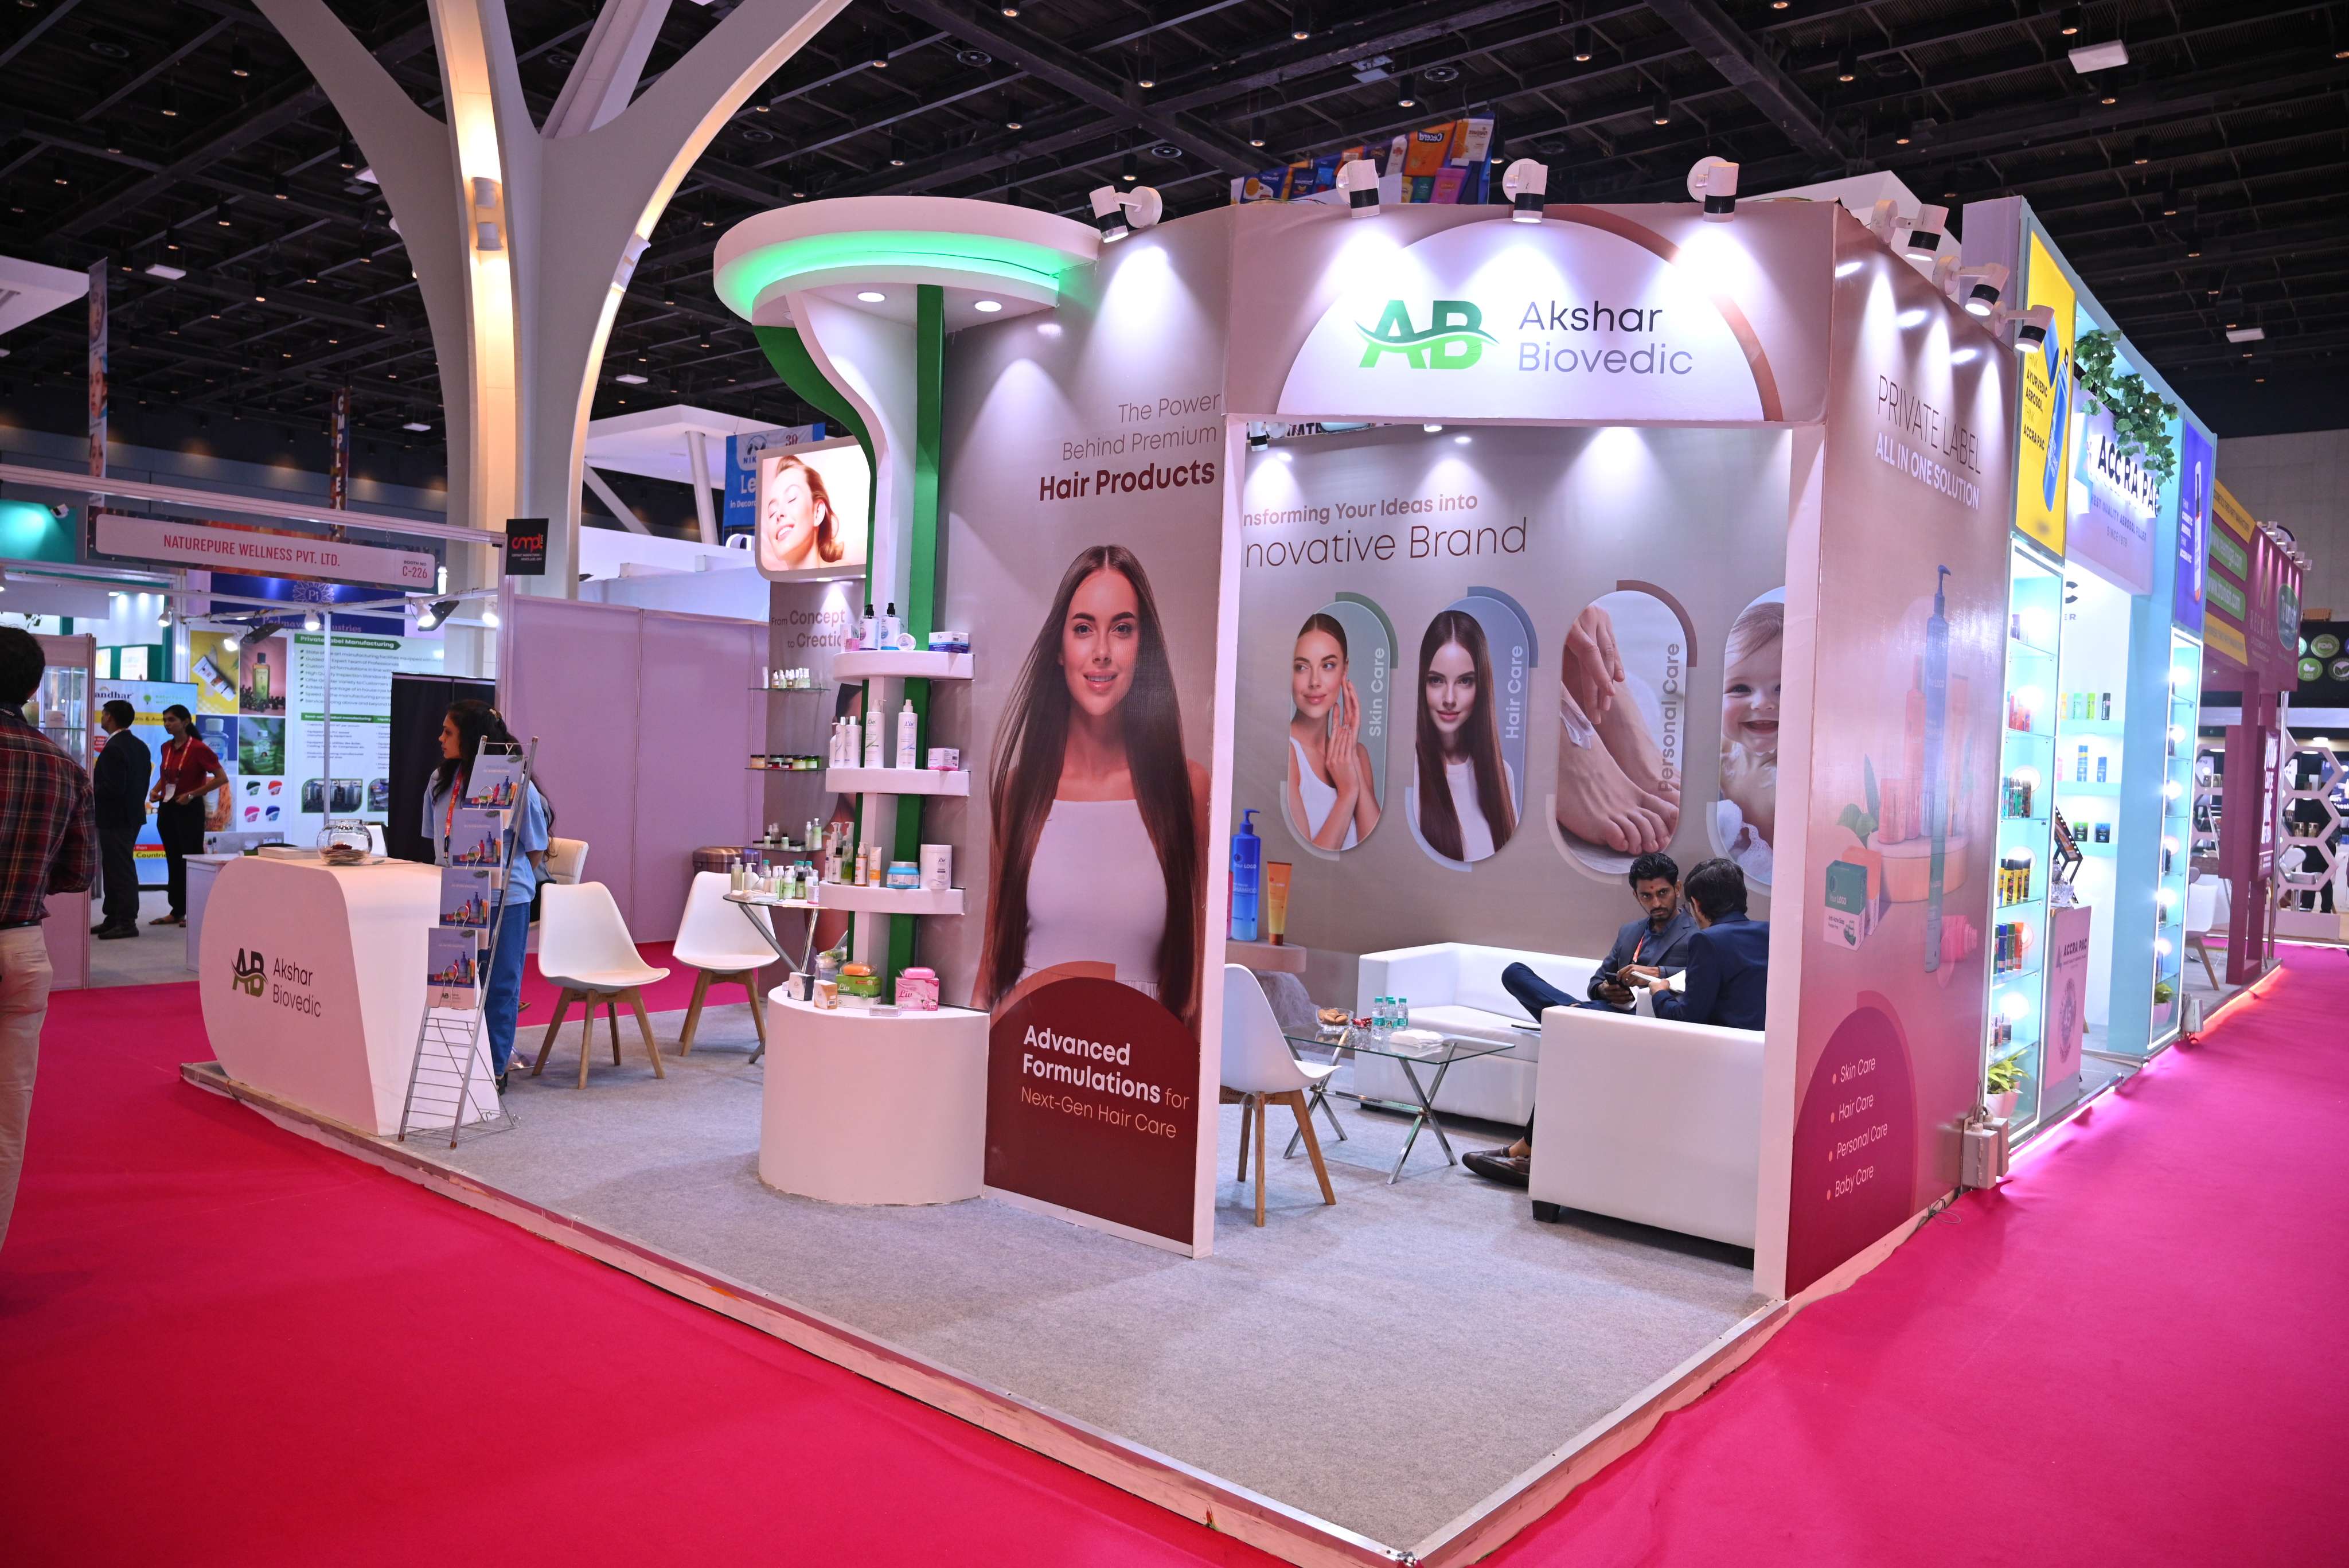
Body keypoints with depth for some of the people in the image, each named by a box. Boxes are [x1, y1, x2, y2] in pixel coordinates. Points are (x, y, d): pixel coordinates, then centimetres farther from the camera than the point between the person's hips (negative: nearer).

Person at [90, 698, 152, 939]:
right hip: (133, 814, 10)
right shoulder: (140, 746, 11)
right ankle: (114, 918, 20)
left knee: (121, 870, -6)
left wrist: (92, 790, -8)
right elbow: (142, 782, 14)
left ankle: (127, 922, -3)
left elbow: (113, 788, -24)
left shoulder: (113, 749, -18)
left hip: (115, 818, -10)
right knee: (115, 868, 15)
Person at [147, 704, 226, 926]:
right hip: (167, 809, 7)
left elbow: (222, 778, -16)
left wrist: (192, 794, -19)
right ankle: (177, 912, 18)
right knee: (173, 861, 11)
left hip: (189, 810, -7)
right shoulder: (167, 747, 8)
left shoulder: (198, 749, -12)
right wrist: (155, 790, 5)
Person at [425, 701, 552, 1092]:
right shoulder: (441, 780, 6)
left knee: (499, 985, 4)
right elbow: (437, 840, 17)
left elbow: (536, 848, -4)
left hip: (505, 899, -5)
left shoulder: (515, 785, -12)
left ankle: (495, 1068, 15)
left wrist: (504, 877, 1)